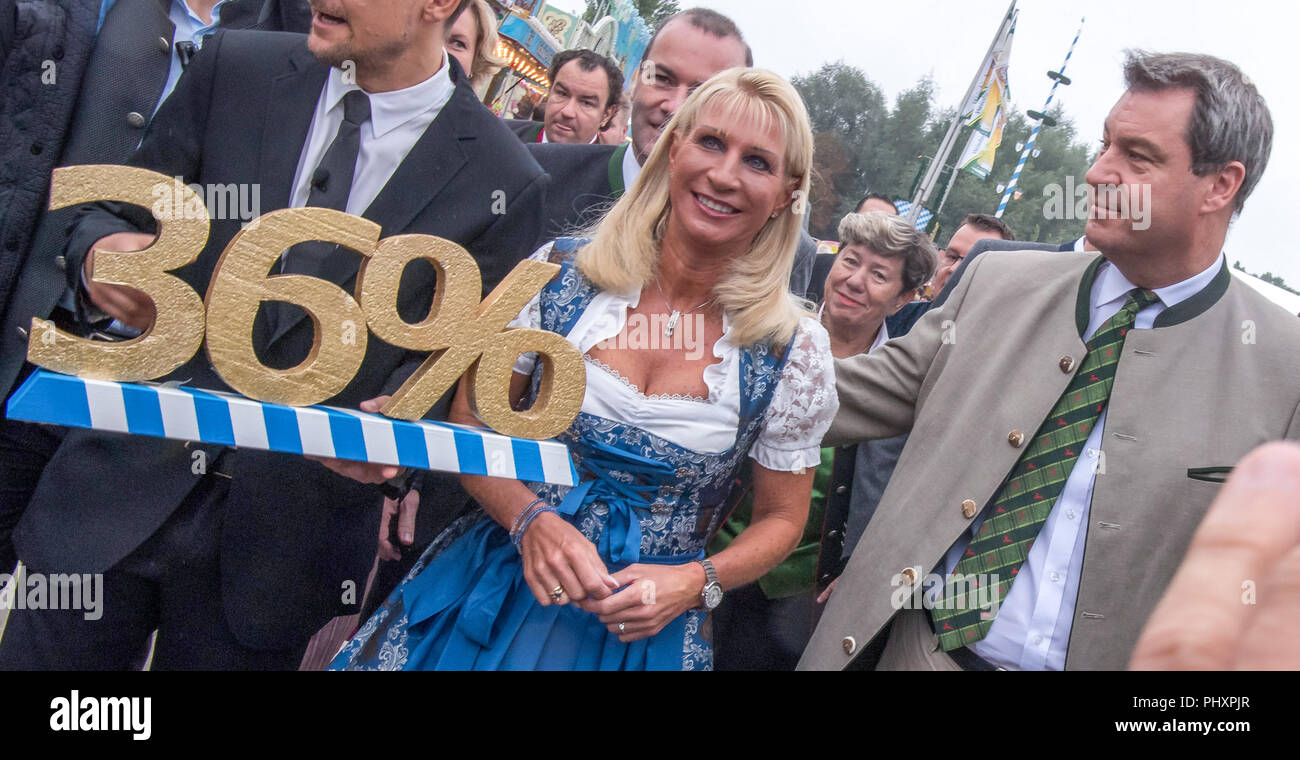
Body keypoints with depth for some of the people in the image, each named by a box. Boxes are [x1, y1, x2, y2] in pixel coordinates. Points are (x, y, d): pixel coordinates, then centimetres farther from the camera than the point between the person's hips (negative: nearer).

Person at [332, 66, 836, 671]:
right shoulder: (563, 272, -8)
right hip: (500, 585, 1)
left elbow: (780, 519, 1)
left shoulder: (795, 348, -10)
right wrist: (534, 520, -17)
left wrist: (692, 583, -15)